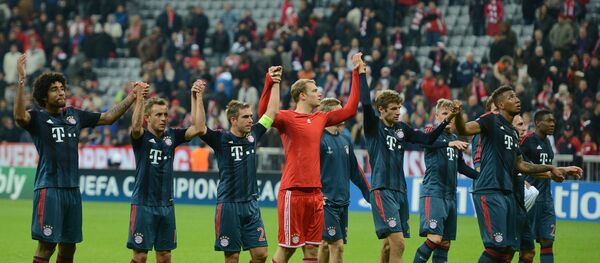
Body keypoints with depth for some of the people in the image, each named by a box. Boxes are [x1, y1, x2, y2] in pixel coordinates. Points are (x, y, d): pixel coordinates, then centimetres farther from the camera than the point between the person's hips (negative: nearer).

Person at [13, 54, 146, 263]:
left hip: (72, 189, 7)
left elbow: (108, 117, 23)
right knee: (46, 246, -10)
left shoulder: (74, 115, 15)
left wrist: (131, 97, 18)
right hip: (49, 189, -7)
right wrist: (21, 80, -35)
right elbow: (20, 116, -27)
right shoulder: (37, 117, -4)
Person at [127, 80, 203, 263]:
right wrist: (139, 99, -32)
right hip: (143, 204, -4)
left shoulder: (171, 136, 7)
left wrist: (196, 97, -5)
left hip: (166, 205, 4)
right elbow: (135, 126, -28)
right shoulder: (141, 138, -5)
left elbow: (197, 128, -4)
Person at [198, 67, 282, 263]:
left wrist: (275, 84, 11)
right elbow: (200, 128, -21)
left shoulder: (253, 135, 8)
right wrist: (198, 98, -27)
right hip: (229, 205, -5)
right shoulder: (221, 140, -6)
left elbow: (272, 112, 15)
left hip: (251, 204, 5)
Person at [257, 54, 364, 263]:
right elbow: (264, 113, -25)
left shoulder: (320, 119, 14)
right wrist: (270, 83, -35)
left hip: (315, 192, 7)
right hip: (293, 192, -7)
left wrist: (357, 75, 22)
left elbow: (349, 110, 23)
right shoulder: (287, 118, -6)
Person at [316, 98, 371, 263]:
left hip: (342, 203, 7)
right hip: (326, 203, -7)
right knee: (337, 245, -11)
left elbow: (355, 170, 22)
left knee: (326, 245, 11)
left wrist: (369, 194, 22)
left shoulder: (345, 141, 14)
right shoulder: (319, 139, -10)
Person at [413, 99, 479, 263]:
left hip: (450, 194, 7)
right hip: (433, 192, -7)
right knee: (435, 238, -21)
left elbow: (461, 167, 27)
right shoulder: (432, 133, -4)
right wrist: (449, 143, -46)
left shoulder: (455, 139, 16)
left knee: (445, 243, 5)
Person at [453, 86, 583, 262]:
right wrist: (458, 116, -41)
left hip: (507, 193, 9)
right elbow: (464, 129, -19)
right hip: (489, 192, -9)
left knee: (509, 248, 7)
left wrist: (551, 169, 33)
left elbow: (520, 165, 30)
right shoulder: (492, 121, -3)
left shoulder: (513, 132, 21)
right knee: (496, 246, -16)